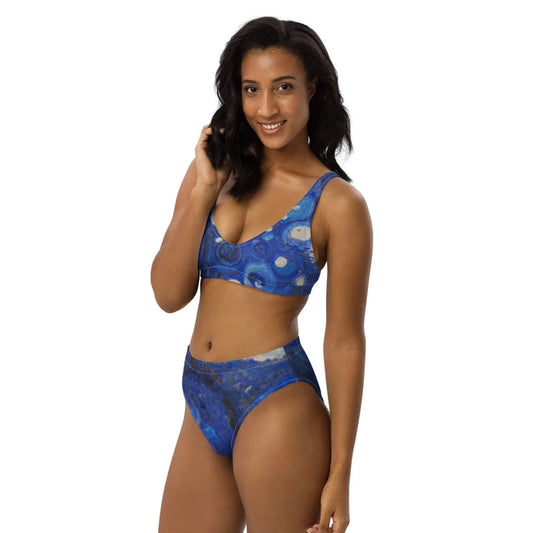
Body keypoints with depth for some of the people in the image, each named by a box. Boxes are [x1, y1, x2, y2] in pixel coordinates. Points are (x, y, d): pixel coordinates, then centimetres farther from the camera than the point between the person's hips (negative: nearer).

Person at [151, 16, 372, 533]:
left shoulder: (336, 202, -8)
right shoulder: (217, 170, 6)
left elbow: (345, 342, -7)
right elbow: (169, 295, 0)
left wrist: (339, 475, -7)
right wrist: (203, 190, -9)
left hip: (277, 406, -5)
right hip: (203, 402, 5)